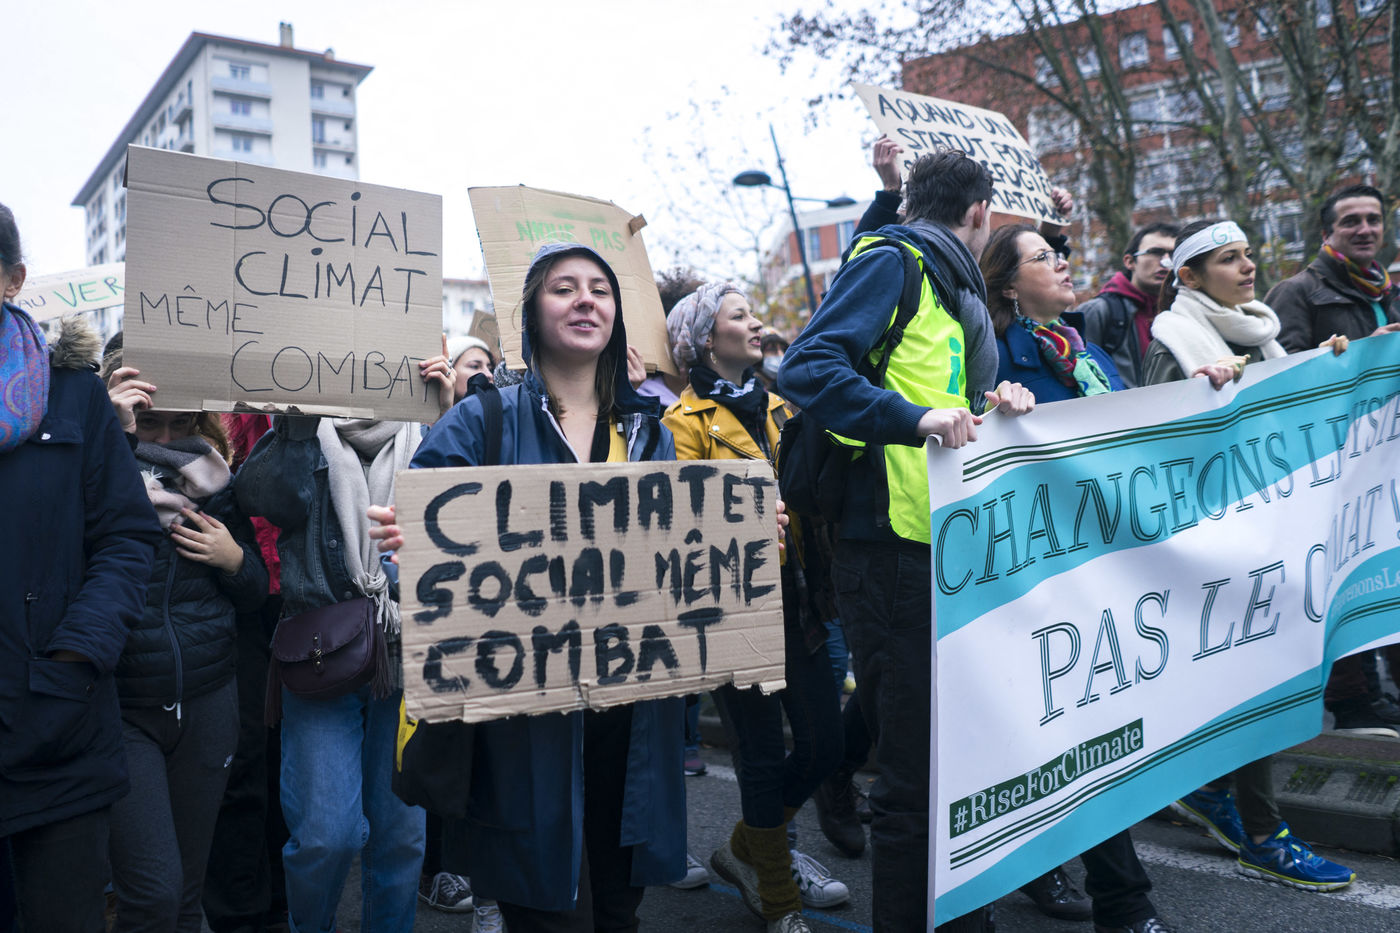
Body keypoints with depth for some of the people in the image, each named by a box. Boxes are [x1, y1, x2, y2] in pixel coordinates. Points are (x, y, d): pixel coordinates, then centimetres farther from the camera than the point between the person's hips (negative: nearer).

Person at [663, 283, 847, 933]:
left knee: (824, 742, 8)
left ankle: (747, 848, 33)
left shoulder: (778, 407, 17)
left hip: (795, 593, 6)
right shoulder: (686, 420, -2)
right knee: (764, 753, 2)